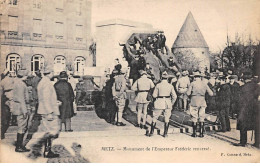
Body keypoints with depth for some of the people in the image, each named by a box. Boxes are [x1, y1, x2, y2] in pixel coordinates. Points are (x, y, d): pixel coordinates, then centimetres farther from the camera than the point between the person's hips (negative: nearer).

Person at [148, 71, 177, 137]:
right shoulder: (170, 86, -2)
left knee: (155, 117, 10)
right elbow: (174, 96, 0)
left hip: (159, 103, -2)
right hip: (168, 103, 2)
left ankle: (151, 132, 12)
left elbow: (154, 95, -3)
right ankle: (165, 133, 13)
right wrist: (172, 103, 13)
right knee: (167, 118, 12)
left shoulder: (158, 85, -8)